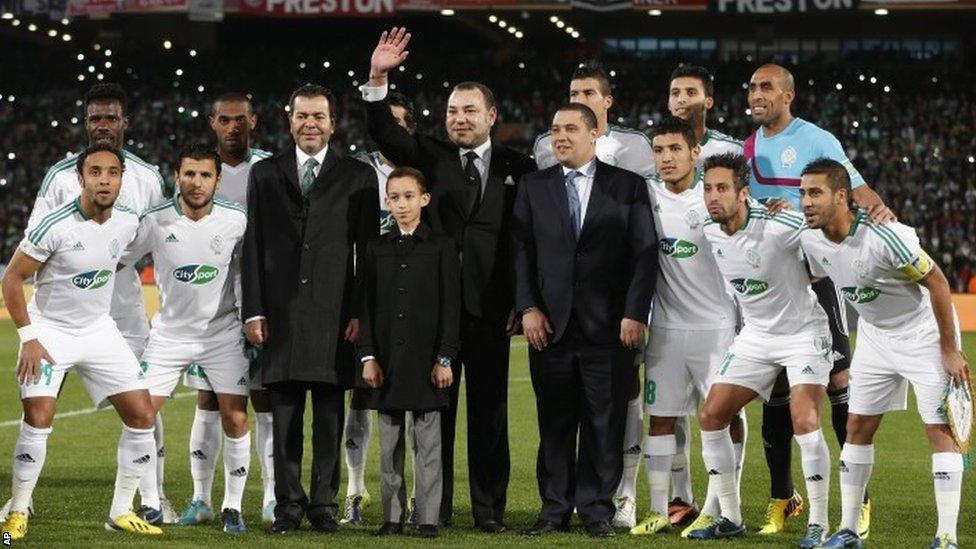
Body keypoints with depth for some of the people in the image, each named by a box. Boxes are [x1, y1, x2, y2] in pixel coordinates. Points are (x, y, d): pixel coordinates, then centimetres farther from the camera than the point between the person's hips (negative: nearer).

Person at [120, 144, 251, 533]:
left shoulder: (236, 221, -10)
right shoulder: (155, 222, -12)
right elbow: (114, 263, 0)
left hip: (223, 333, 0)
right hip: (170, 333, 0)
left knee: (235, 420, -6)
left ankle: (232, 507, 7)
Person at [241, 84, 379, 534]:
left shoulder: (358, 176, 8)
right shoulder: (265, 173, 11)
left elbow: (368, 249, 5)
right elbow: (253, 245, 8)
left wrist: (362, 311, -3)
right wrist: (253, 310, 1)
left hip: (334, 310, -1)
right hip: (281, 310, 1)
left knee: (329, 415, 0)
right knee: (284, 413, 2)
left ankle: (324, 504, 6)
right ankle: (288, 504, 7)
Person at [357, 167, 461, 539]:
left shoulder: (441, 248, 2)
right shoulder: (377, 250, 9)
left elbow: (451, 306, -1)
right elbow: (367, 307, 8)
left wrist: (444, 358, -7)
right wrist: (368, 357, -1)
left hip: (426, 359, -3)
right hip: (387, 359, 3)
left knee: (427, 442, 0)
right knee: (390, 444, 6)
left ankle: (428, 518, 3)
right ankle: (392, 516, 11)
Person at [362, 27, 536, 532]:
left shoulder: (518, 169, 7)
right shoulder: (430, 158, 9)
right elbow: (385, 134, -5)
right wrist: (377, 79, -20)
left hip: (491, 305, -1)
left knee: (489, 408, 4)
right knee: (434, 405, 3)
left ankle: (489, 507, 10)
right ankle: (434, 505, 9)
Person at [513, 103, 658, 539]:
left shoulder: (628, 185, 5)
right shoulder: (534, 187, 11)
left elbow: (644, 253, 0)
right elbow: (521, 252, 7)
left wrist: (635, 314, -7)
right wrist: (528, 308, -4)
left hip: (609, 324, -2)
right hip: (550, 323, 2)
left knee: (605, 421, 0)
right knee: (554, 423, 4)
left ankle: (597, 508, 8)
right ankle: (555, 508, 11)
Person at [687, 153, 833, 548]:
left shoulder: (778, 227, -25)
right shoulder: (709, 233, -5)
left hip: (805, 333, -6)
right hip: (754, 335, 7)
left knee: (805, 422, -21)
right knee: (711, 417, 1)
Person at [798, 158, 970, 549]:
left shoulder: (883, 236, -31)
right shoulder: (810, 241, -11)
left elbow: (937, 282, -22)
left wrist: (949, 351, -18)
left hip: (925, 334, -6)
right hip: (874, 337, 7)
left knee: (941, 431, -8)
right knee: (857, 428, 5)